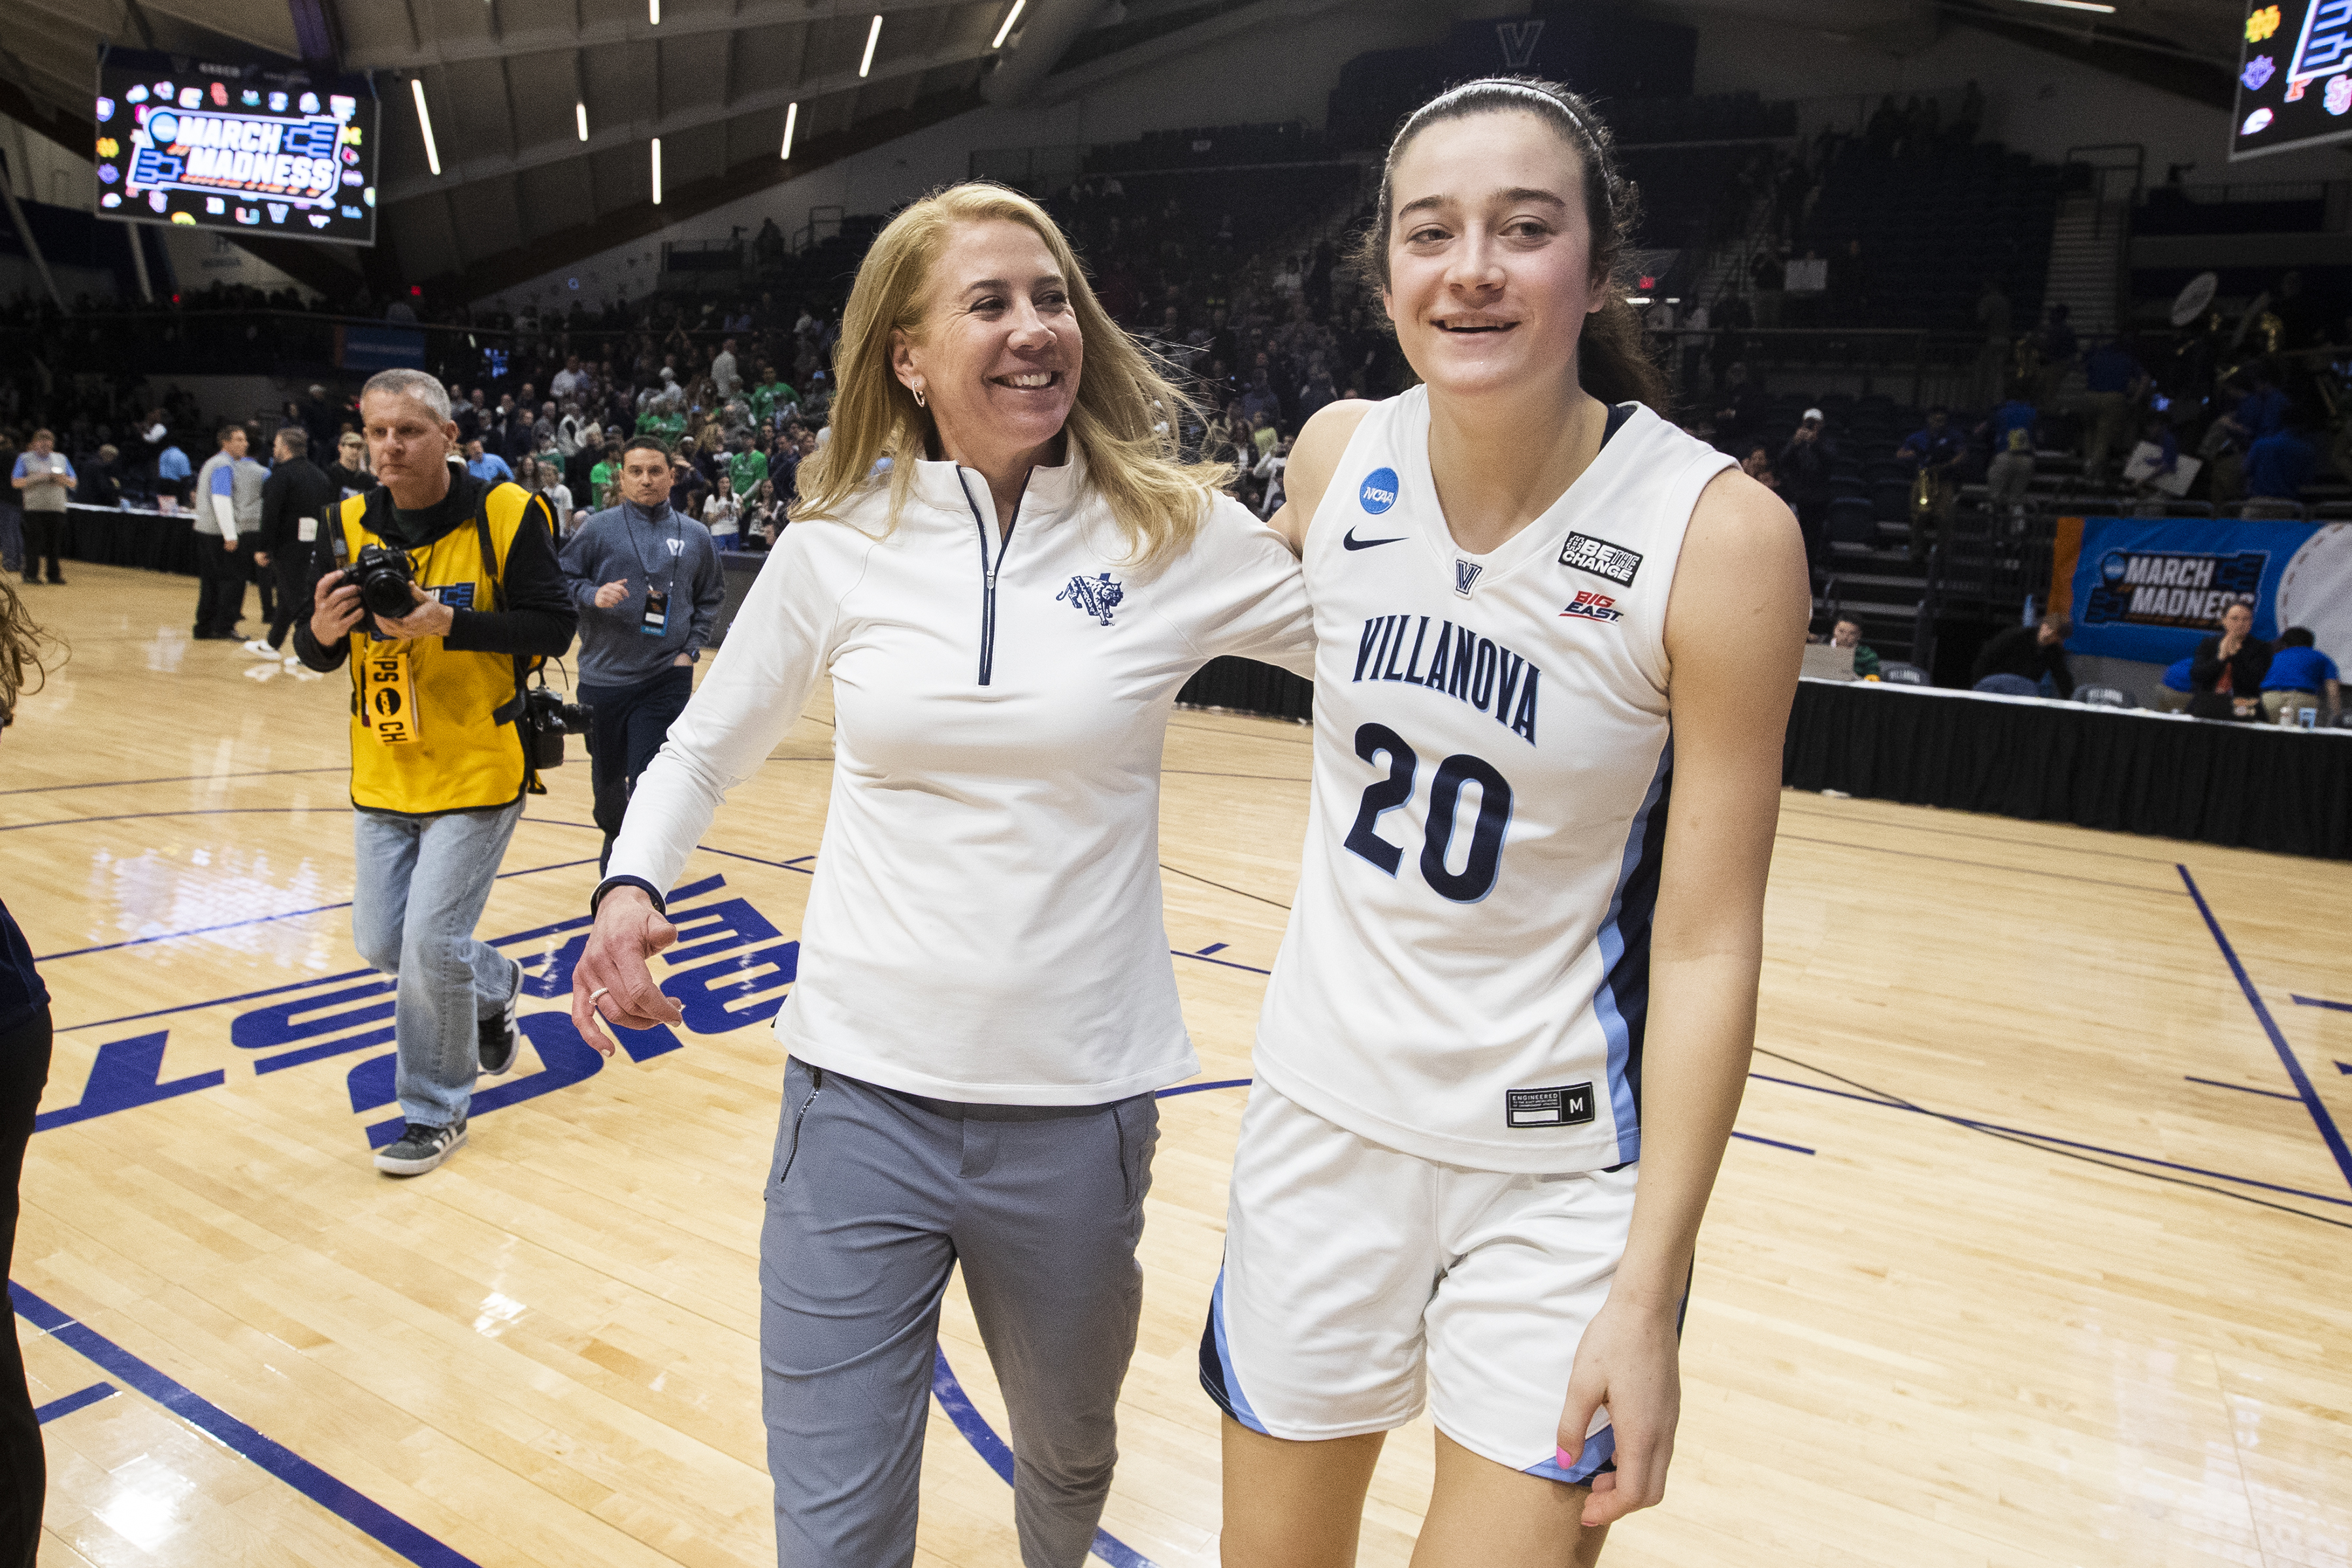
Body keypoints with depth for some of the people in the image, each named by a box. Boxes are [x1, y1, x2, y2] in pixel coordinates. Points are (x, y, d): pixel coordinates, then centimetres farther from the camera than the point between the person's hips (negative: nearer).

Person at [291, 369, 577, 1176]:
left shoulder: (506, 516, -11)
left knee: (431, 944, -6)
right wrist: (321, 630, -17)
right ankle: (494, 985, 43)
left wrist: (449, 623, -26)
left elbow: (553, 627, -14)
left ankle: (435, 1111, 16)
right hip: (384, 776, 6)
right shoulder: (351, 524, 3)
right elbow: (318, 653, 6)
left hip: (477, 772, -5)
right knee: (382, 942, 13)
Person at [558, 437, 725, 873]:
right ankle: (614, 842, 42)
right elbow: (562, 579, 3)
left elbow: (710, 598, 16)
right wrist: (593, 595, -17)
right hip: (603, 677, 1)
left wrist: (691, 650, 5)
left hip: (667, 679, -1)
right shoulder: (599, 528, 0)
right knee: (608, 780, 16)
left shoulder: (695, 537, 6)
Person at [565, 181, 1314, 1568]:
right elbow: (705, 751, 11)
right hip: (863, 1091, 0)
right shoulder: (839, 544, -1)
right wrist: (633, 889, -5)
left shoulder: (1172, 530, -5)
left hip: (1081, 1103, 1)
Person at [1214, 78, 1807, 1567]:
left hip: (1563, 1166, -3)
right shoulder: (1336, 459, -6)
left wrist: (1649, 1293, -13)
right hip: (1327, 1110, 4)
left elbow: (1709, 945, -15)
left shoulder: (1720, 533, -18)